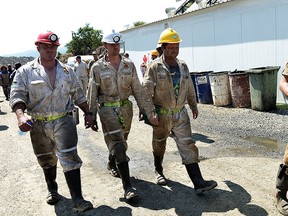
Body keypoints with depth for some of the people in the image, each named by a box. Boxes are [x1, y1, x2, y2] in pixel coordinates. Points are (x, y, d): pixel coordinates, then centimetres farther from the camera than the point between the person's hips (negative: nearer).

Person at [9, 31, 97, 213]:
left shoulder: (67, 71, 6)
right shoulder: (25, 72, -2)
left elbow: (78, 95, 11)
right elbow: (17, 96, -9)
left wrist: (88, 113, 7)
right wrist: (21, 116, -27)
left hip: (64, 121, 0)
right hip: (38, 124, 0)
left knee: (69, 157, -9)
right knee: (47, 160, 16)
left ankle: (78, 200, -5)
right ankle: (52, 189, 40)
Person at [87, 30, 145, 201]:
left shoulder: (129, 64, 4)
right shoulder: (98, 68, -4)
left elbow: (137, 88, 7)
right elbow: (92, 94, 0)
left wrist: (143, 109, 5)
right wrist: (92, 116, 0)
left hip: (126, 107, 4)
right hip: (107, 109, -4)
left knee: (120, 141, 18)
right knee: (118, 146, -9)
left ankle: (112, 164, 48)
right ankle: (128, 186, -8)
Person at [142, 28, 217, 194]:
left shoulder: (183, 66, 6)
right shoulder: (155, 68, -10)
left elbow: (190, 88, 17)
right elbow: (147, 93, -13)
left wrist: (194, 106, 23)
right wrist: (151, 114, -19)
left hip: (180, 113, 4)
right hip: (162, 115, -3)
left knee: (188, 145, -2)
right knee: (160, 145, 15)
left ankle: (198, 182, -3)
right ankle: (159, 172, 39)